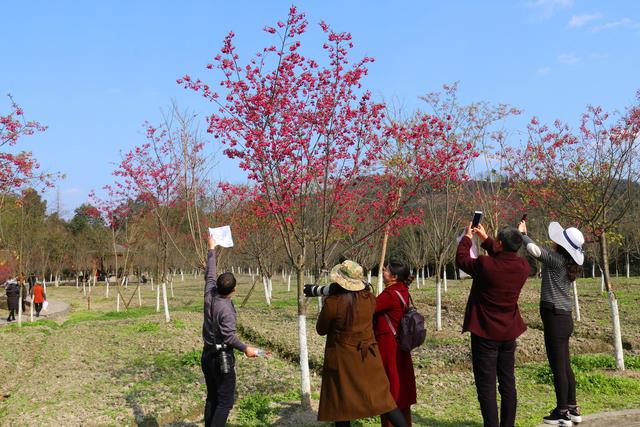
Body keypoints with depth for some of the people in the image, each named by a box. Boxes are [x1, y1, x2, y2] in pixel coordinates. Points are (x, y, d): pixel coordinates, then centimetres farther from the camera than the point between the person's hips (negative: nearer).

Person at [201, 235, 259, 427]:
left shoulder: (209, 295, -3)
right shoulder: (226, 308, -22)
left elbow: (209, 275, 11)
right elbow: (229, 336, -25)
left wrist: (212, 250, 20)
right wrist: (245, 348, -11)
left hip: (207, 355, 8)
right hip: (222, 358, -8)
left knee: (212, 398, 16)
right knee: (225, 401, -2)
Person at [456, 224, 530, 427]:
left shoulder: (485, 265, -22)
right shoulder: (523, 266, -6)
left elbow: (461, 259, -3)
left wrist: (467, 237, 13)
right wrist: (485, 239, 20)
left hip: (485, 333, -5)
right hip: (509, 333, 6)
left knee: (486, 385, 0)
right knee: (508, 383, 14)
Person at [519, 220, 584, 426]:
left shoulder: (556, 259, -18)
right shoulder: (566, 261, 7)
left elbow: (534, 250, -29)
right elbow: (538, 250, 20)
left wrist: (522, 233, -12)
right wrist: (525, 234, 18)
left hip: (555, 318, -9)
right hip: (564, 318, 9)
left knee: (558, 367, 0)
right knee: (565, 366, 17)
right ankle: (572, 409, 26)